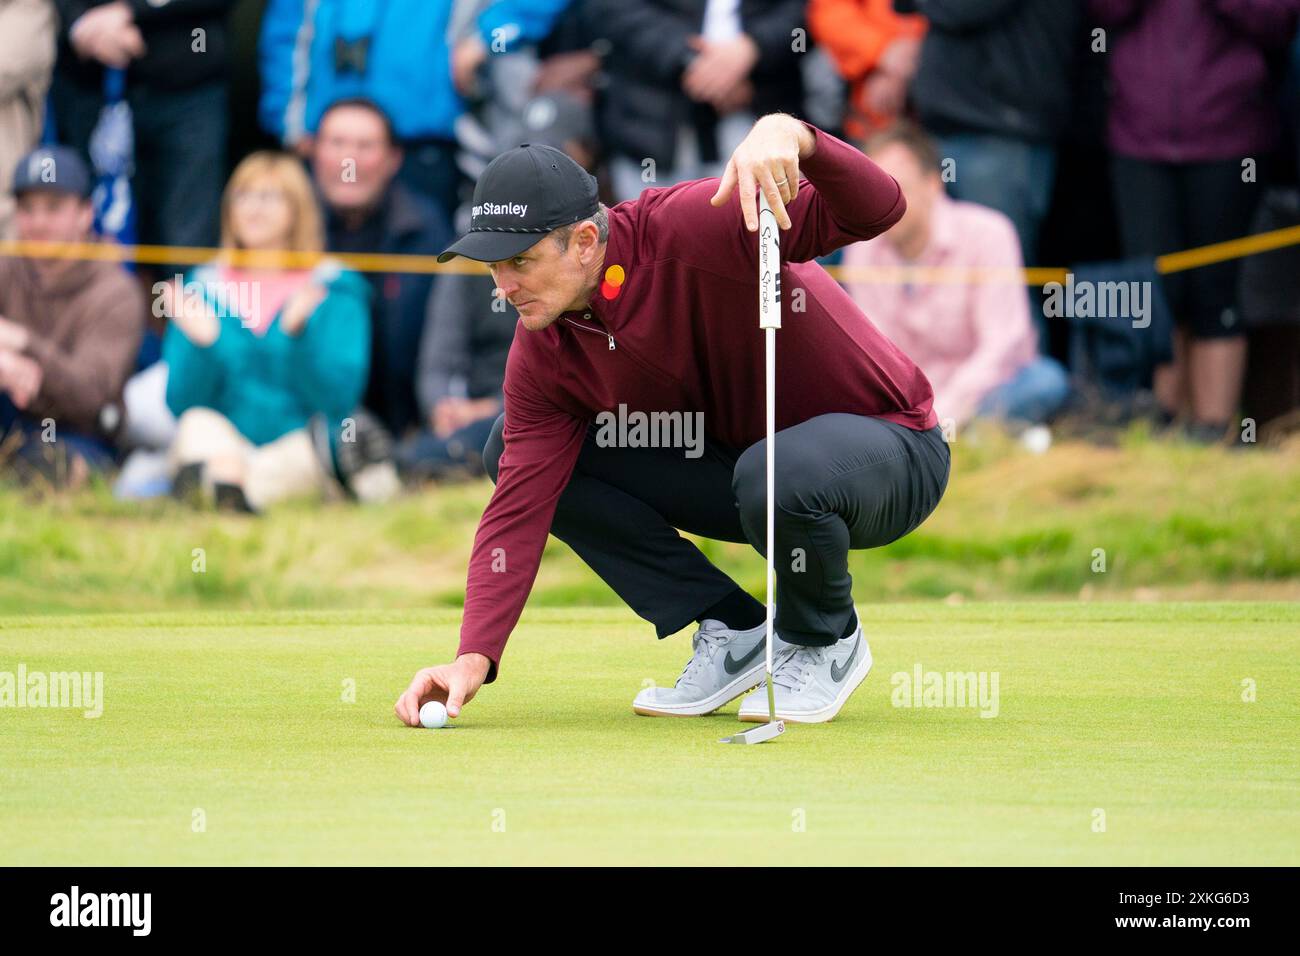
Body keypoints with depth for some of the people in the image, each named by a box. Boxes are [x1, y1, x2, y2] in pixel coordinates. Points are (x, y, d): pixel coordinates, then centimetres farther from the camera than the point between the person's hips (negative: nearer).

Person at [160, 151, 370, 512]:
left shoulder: (334, 290, 8)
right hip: (220, 442, 2)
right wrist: (202, 342, -15)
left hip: (295, 455, -2)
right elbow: (181, 404, 4)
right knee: (199, 424, -31)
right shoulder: (203, 287, 13)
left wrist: (298, 332, -20)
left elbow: (338, 398, -5)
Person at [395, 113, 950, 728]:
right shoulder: (543, 353, -9)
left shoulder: (689, 229, -29)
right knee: (511, 453, -6)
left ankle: (828, 642, -6)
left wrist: (788, 134, -56)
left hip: (893, 453, -6)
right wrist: (473, 659, -23)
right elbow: (518, 509, -12)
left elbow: (877, 210, -36)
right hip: (734, 467, 6)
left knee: (774, 475, -42)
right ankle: (733, 632, 0)